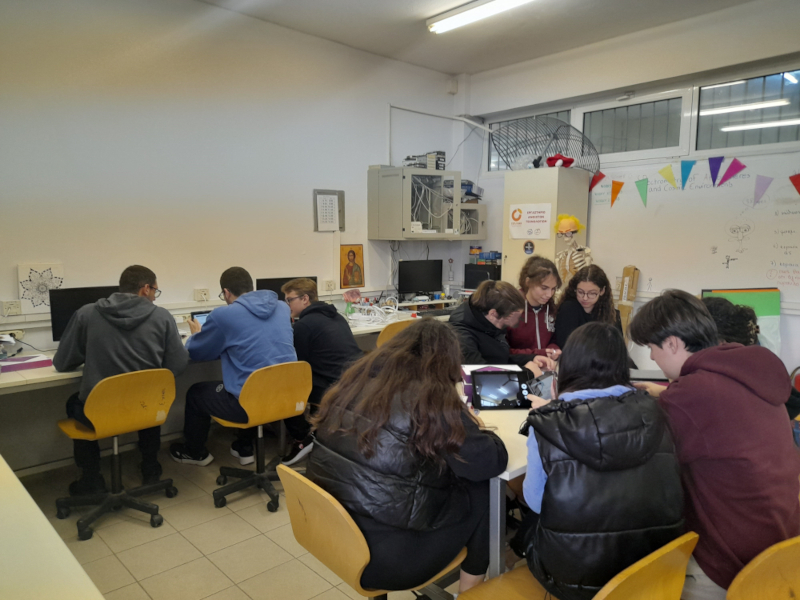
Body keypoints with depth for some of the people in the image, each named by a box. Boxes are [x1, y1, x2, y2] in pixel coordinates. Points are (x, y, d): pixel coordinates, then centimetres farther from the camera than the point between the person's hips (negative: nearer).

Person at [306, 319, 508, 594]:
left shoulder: (357, 379, 3)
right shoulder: (431, 397, -16)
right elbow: (492, 462, -12)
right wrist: (473, 430, 9)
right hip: (381, 555, -7)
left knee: (453, 480, 20)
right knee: (483, 489, 10)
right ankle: (471, 587, 27)